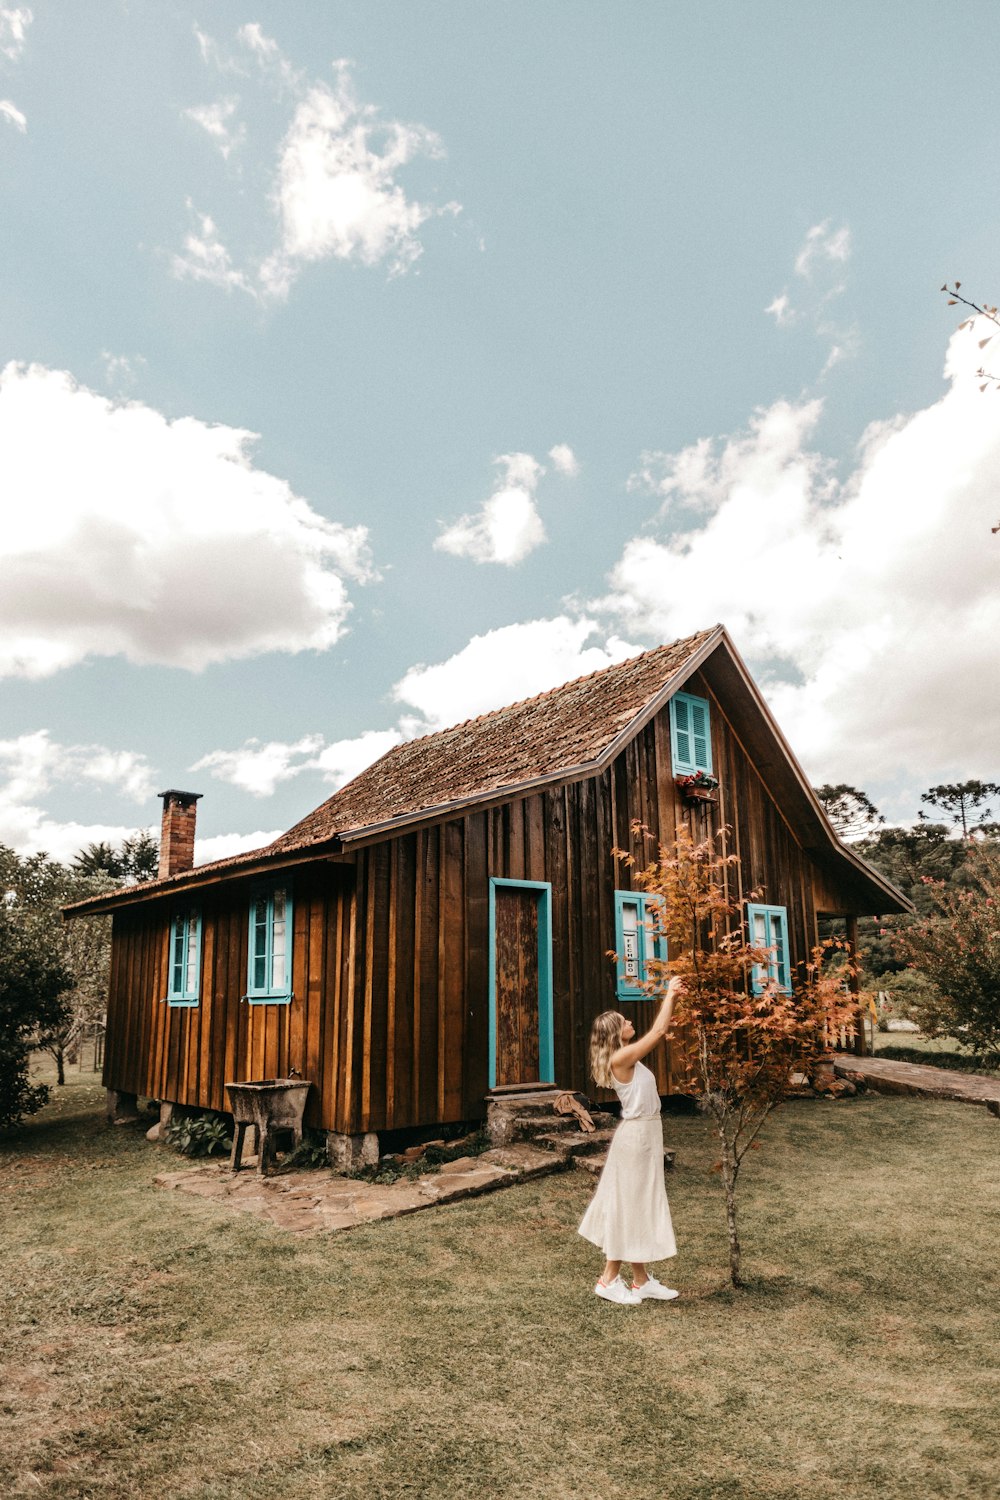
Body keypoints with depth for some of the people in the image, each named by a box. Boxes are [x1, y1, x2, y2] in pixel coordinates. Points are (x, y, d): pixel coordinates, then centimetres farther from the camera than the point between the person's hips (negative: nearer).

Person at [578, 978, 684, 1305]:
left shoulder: (629, 1057, 8)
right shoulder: (620, 1058, -19)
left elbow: (658, 1033, 16)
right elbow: (658, 1031, -19)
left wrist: (671, 999, 9)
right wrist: (669, 995, -9)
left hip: (646, 1134, 9)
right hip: (636, 1134, -9)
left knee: (641, 1204, 14)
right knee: (628, 1204, 0)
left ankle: (641, 1280, 23)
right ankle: (609, 1279, 12)